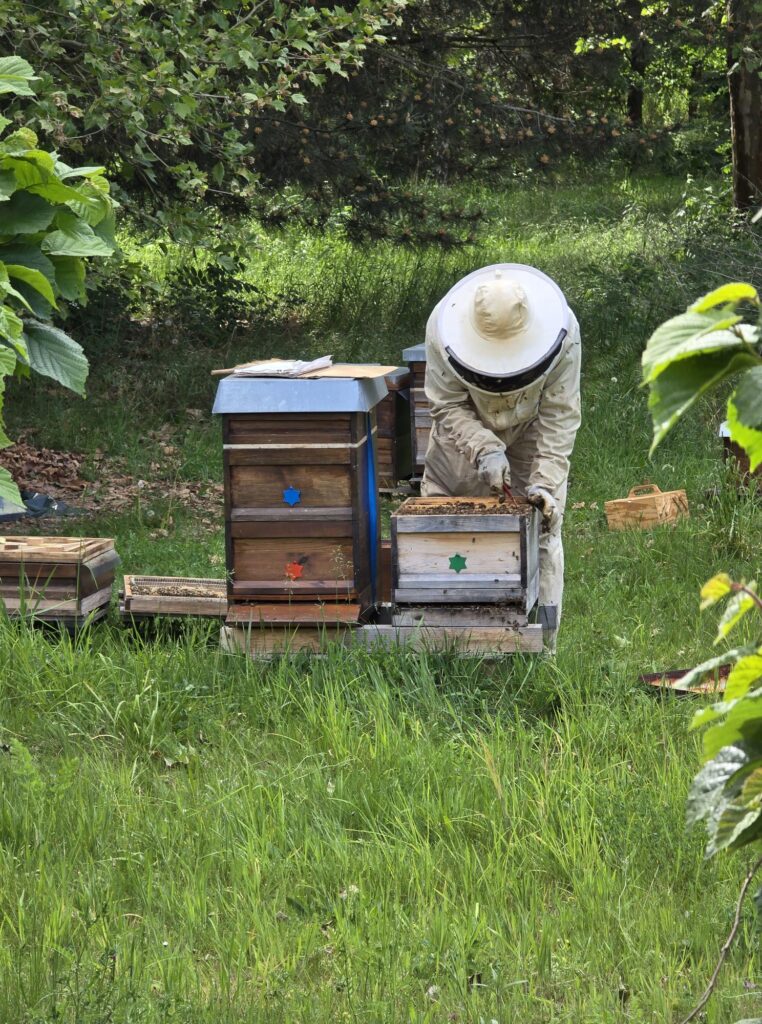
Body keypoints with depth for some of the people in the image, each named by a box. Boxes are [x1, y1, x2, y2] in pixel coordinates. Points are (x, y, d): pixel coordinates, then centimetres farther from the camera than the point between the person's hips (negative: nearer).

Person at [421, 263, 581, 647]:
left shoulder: (562, 332, -31)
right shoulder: (443, 327, -31)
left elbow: (559, 416, -23)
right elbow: (447, 407, -22)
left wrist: (545, 481, -31)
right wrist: (485, 450, -36)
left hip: (531, 437, 0)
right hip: (464, 436, 1)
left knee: (541, 533, -3)